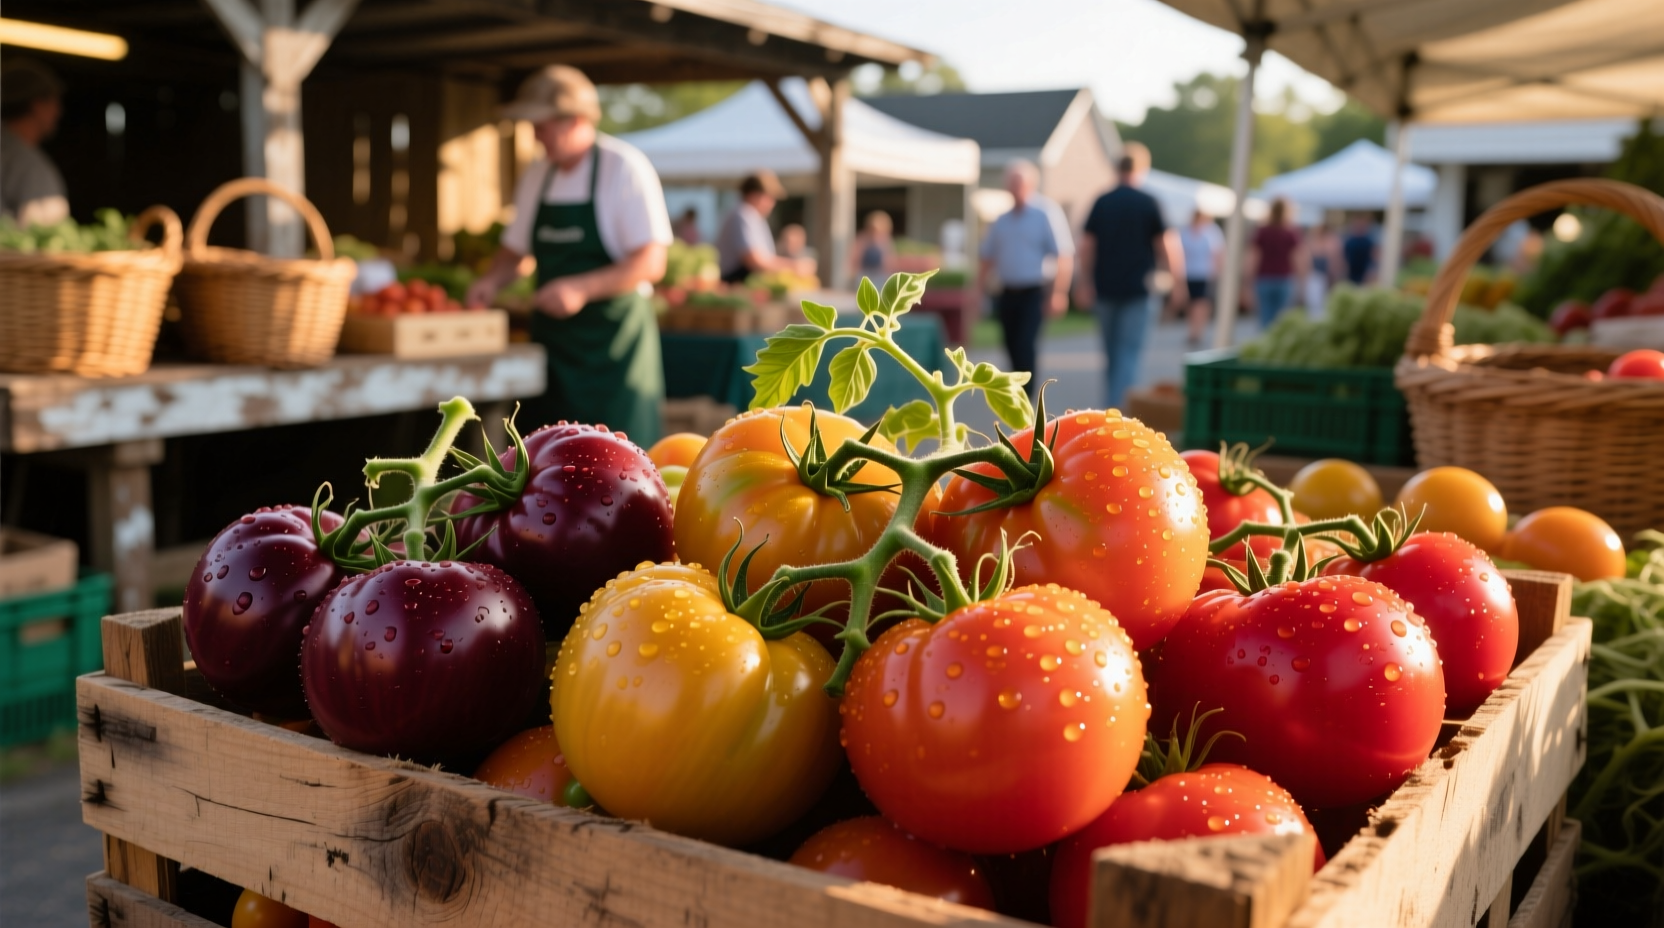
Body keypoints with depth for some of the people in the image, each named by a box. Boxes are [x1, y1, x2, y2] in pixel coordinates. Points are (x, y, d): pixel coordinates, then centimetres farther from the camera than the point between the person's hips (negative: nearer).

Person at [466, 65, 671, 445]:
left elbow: (650, 263, -15)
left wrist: (582, 288, -25)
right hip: (552, 339, 6)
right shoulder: (537, 177, 10)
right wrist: (492, 280, 1)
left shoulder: (624, 168, -10)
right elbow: (515, 249, 21)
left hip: (614, 340, -6)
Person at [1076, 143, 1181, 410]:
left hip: (1105, 288, 4)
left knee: (1112, 352, 15)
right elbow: (1168, 246, -5)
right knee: (1129, 351, -3)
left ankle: (1114, 405, 24)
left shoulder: (1102, 202, 3)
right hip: (1138, 289, -4)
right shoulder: (1149, 203, -6)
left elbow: (1086, 246, 2)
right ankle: (1118, 407, -14)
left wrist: (1086, 285, 7)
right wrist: (1176, 281, 6)